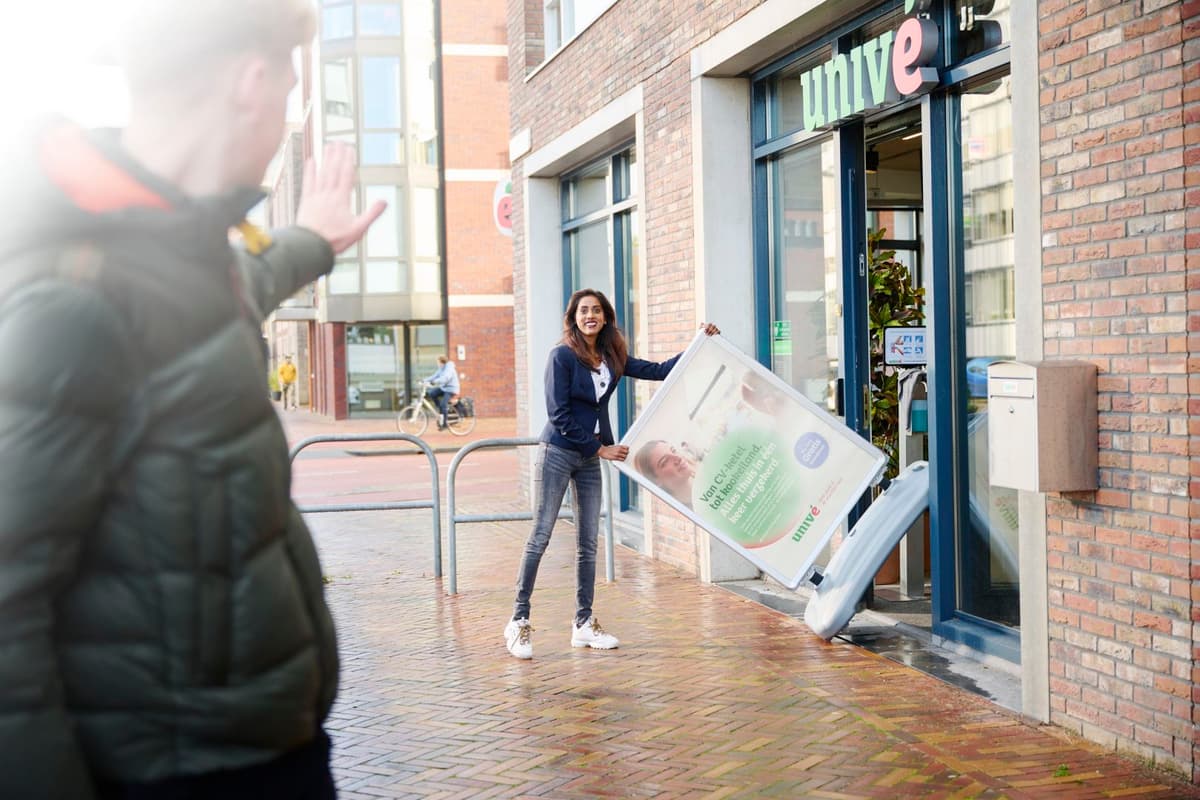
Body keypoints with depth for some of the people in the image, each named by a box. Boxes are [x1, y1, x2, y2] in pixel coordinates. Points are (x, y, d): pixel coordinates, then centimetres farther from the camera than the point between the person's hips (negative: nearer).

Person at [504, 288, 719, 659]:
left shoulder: (612, 357, 9)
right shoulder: (562, 356, -10)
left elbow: (658, 371, 14)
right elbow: (559, 415, -13)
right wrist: (600, 448, -11)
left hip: (589, 458, 7)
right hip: (557, 453, -6)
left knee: (588, 542, 7)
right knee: (540, 537, -6)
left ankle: (584, 624, 13)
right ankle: (519, 622, -2)